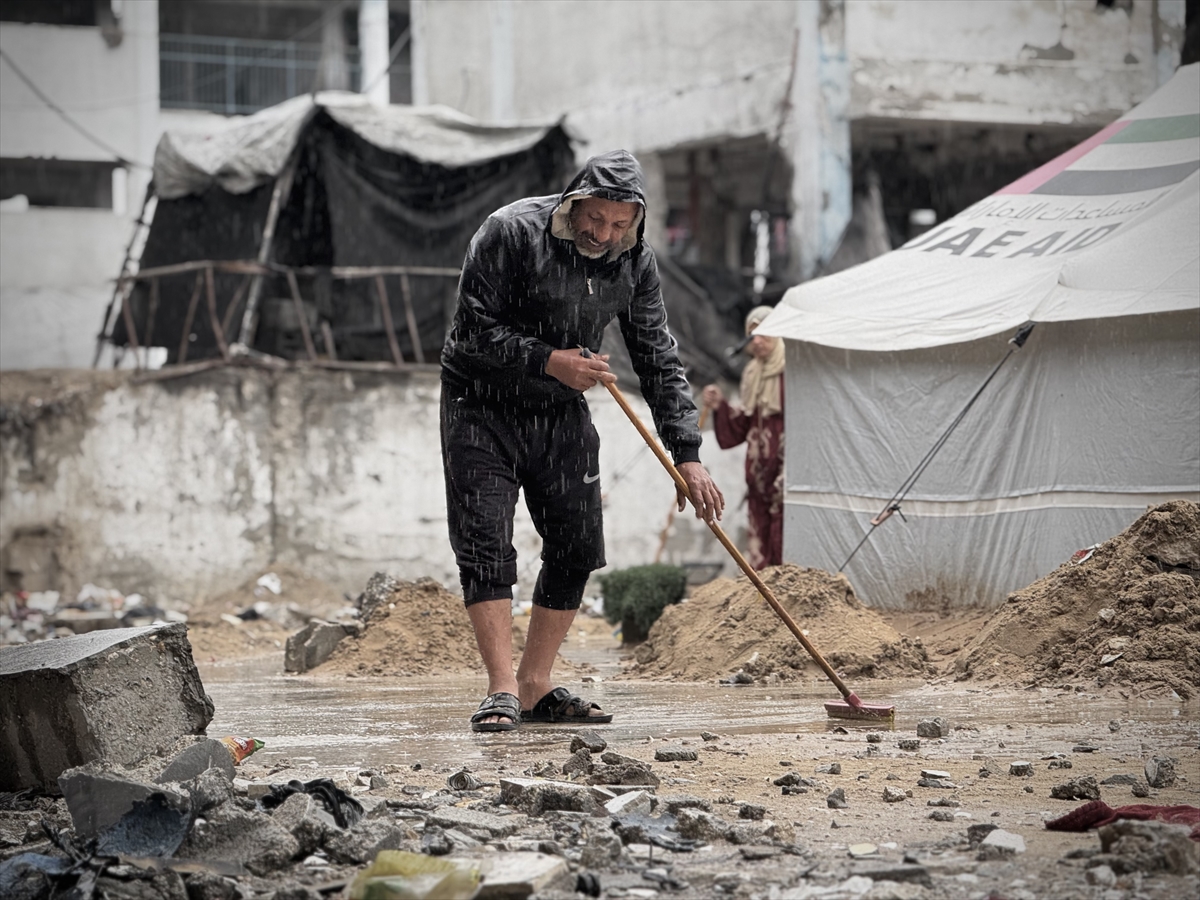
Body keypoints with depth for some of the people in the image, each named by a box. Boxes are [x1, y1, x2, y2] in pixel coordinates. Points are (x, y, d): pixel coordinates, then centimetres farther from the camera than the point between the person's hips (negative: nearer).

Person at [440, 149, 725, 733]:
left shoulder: (635, 262, -6)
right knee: (485, 543, -14)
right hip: (481, 407, -5)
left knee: (576, 548, 1)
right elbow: (473, 330, -19)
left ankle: (536, 688, 10)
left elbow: (659, 361, -2)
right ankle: (501, 690, -14)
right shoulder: (510, 233, -20)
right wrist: (548, 362, -28)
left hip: (562, 414, 5)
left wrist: (687, 455, -8)